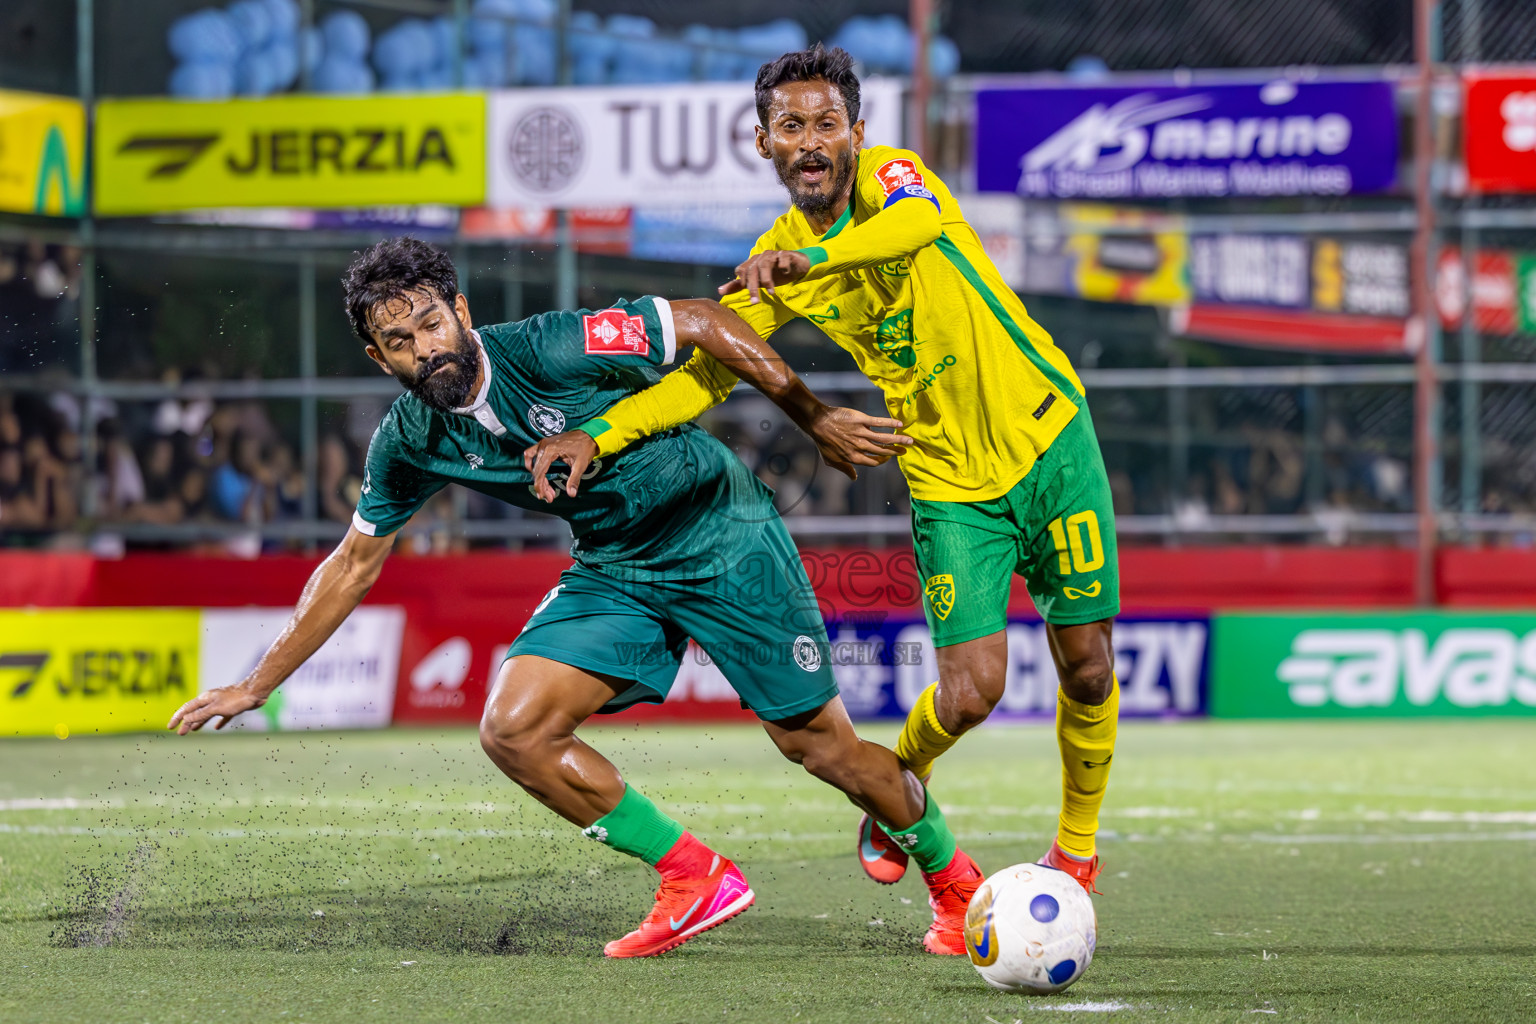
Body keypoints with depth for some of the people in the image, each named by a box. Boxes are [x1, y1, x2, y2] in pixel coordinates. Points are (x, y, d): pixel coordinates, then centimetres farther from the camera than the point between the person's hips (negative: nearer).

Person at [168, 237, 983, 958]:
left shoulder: (551, 349, -24)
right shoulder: (410, 443, -6)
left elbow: (700, 322, -16)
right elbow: (353, 564, 7)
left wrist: (815, 416, -15)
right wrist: (256, 687, 6)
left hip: (723, 535, -5)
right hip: (615, 570, 5)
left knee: (818, 745, -5)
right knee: (513, 730, -13)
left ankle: (951, 876, 24)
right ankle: (694, 877, 1)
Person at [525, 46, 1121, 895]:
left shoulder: (886, 172, -13)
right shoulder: (777, 263, -2)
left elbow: (922, 218, -38)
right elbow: (705, 370, -3)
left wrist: (813, 258, -55)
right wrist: (599, 434, -19)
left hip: (1048, 436, -2)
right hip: (952, 481, 2)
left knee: (1087, 667, 2)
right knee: (969, 694, -9)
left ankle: (1077, 843, 27)